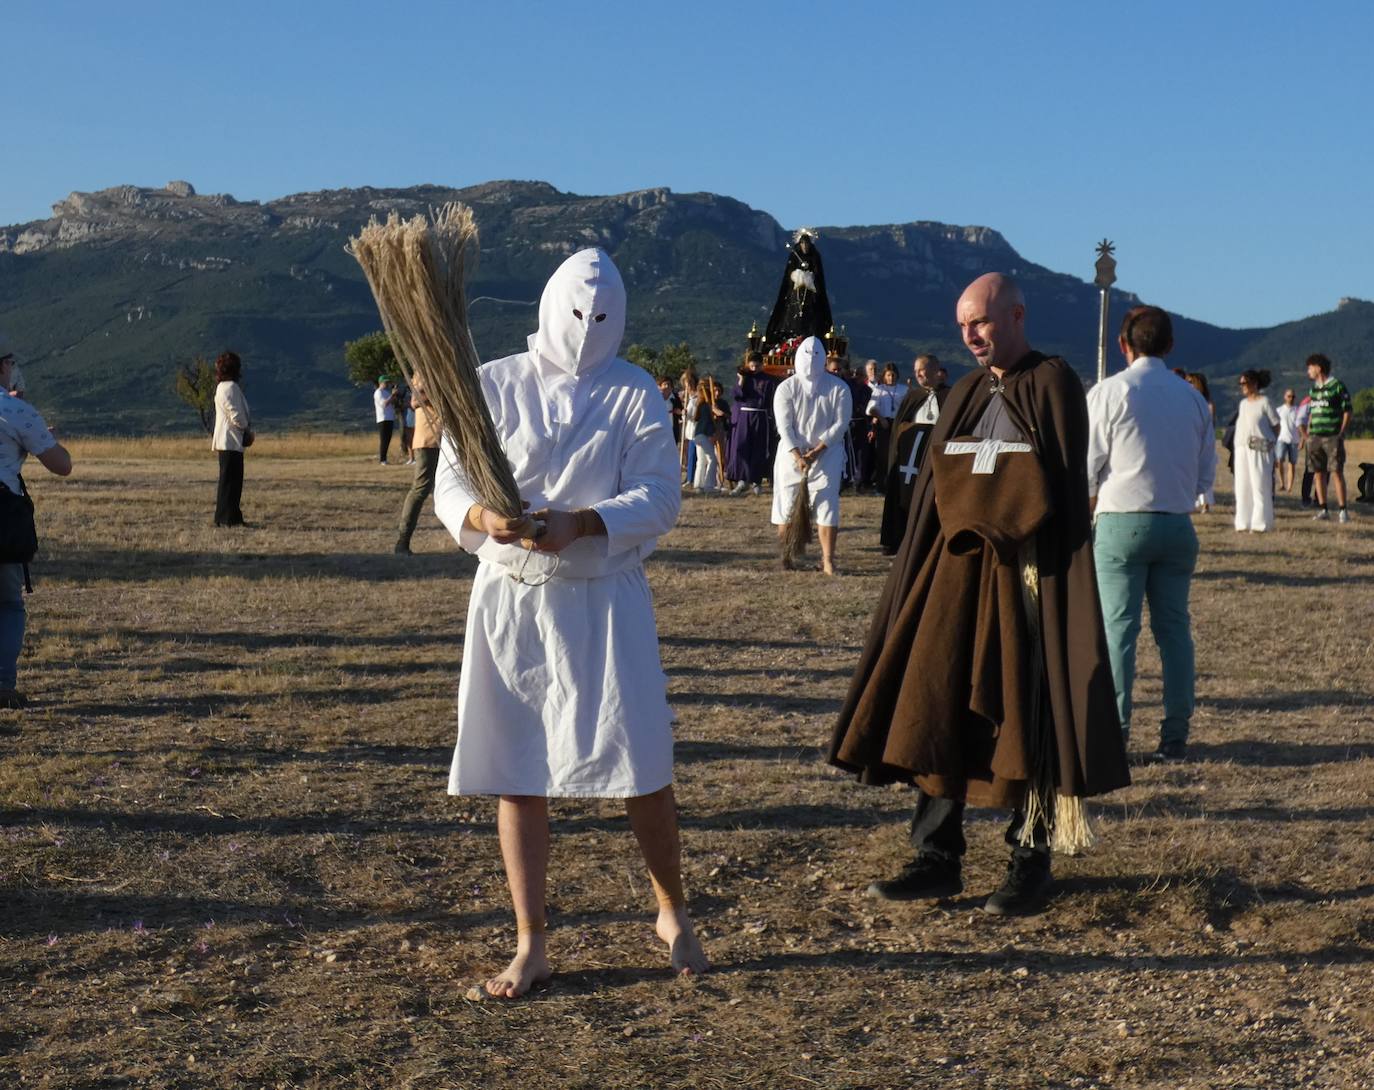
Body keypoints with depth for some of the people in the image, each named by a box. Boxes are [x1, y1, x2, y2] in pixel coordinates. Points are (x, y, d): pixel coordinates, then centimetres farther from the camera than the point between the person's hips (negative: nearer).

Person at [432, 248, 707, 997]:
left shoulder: (635, 393, 2)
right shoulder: (494, 385, 4)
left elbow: (659, 498, -6)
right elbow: (449, 485, 2)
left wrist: (578, 524, -22)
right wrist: (481, 517, -21)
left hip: (602, 599, -1)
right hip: (510, 598, 1)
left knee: (641, 766, 0)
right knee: (515, 774, 3)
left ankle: (673, 916, 24)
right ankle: (530, 946, 15)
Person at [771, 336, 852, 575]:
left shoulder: (838, 388, -3)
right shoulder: (786, 388, -2)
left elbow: (840, 423, -5)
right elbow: (784, 425, -7)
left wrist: (816, 451, -14)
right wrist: (797, 456, -19)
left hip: (826, 452, -1)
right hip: (792, 453, 1)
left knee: (827, 504, -9)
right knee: (786, 503, 2)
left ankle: (828, 560, -9)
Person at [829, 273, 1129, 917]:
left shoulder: (1054, 385, -3)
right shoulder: (966, 394, 16)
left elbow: (1063, 487, -10)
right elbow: (935, 485, 15)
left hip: (1023, 571, -6)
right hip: (955, 568, 6)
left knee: (1022, 714, -2)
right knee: (934, 707, 3)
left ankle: (1030, 864, 9)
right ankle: (938, 858, 11)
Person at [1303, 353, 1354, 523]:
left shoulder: (1337, 386, -4)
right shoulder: (1313, 389, 15)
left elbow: (1348, 410, -4)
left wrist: (1342, 433, -11)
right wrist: (1308, 433, 13)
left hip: (1332, 437, -6)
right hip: (1315, 437, 6)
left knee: (1337, 472, -8)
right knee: (1318, 473, 4)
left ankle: (1343, 510, -6)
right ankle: (1322, 510, 9)